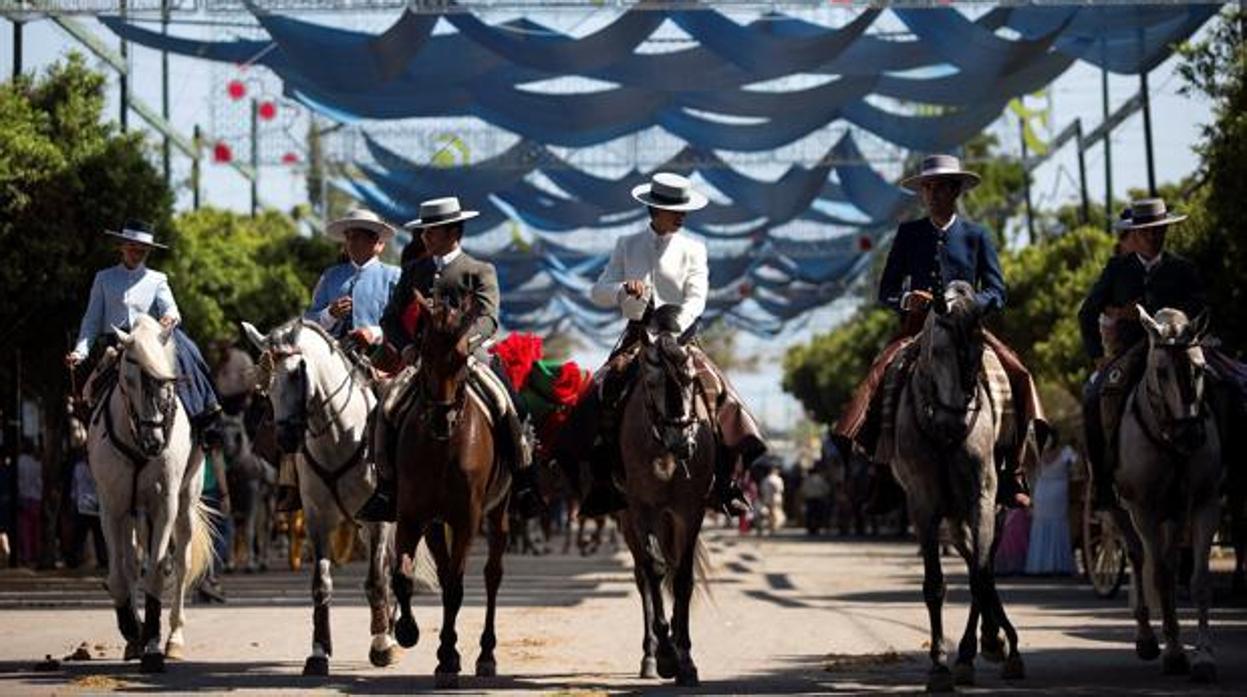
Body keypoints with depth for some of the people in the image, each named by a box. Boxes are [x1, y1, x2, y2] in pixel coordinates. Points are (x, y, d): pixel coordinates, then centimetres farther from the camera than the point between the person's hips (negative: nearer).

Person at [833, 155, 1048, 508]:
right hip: (917, 327, 1)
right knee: (878, 376, -26)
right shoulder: (909, 233, 13)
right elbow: (885, 290, 12)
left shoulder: (977, 236, 10)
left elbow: (997, 292, 5)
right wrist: (905, 300, -12)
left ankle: (1011, 475, -15)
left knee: (1018, 376, -23)